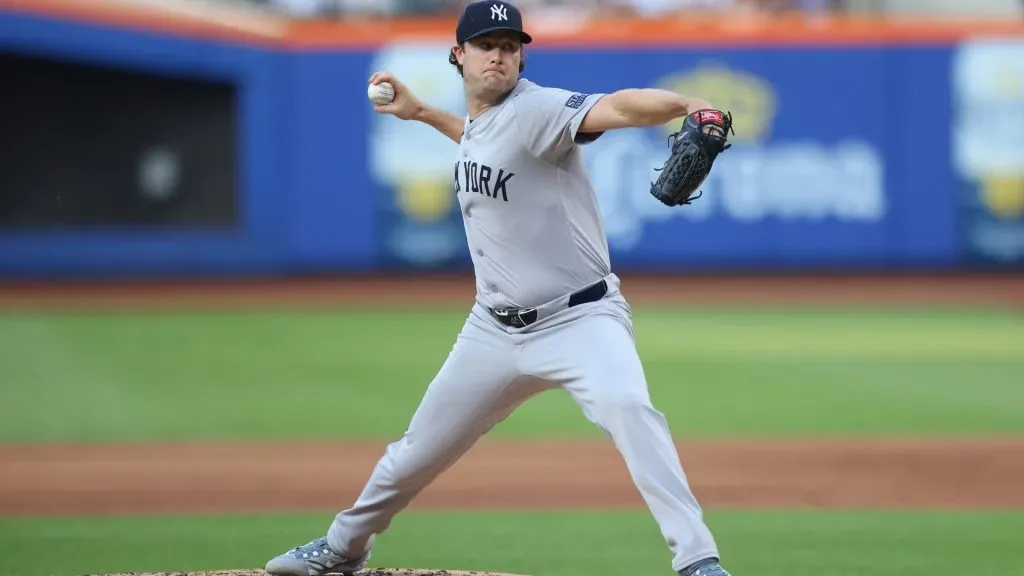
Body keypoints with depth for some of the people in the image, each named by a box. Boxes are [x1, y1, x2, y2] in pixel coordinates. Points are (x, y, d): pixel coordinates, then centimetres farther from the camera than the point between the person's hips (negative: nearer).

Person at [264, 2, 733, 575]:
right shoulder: (478, 123, 7)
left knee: (626, 405, -35)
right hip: (496, 329, 8)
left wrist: (685, 104, -56)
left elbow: (615, 107, -38)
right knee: (415, 454, 17)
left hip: (581, 319, -7)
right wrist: (421, 112, 30)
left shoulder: (537, 109, -17)